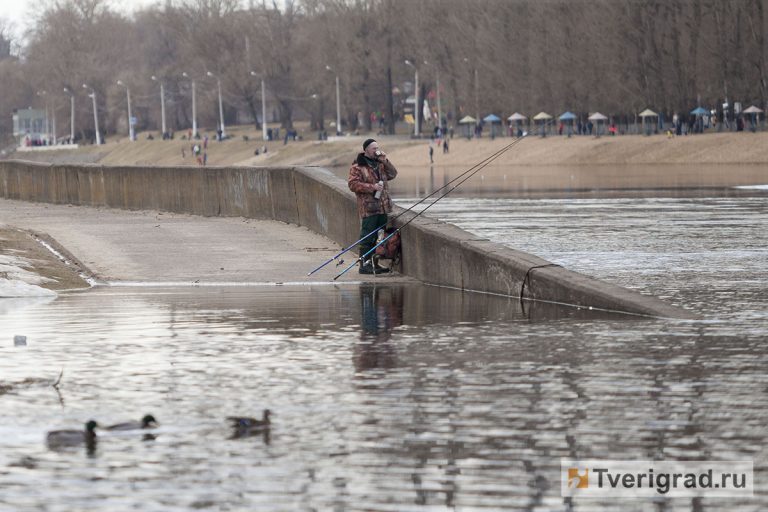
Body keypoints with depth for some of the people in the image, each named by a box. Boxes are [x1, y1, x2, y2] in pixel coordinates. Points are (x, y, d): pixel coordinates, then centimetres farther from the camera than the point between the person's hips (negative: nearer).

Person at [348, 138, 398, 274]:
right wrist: (372, 187, -17)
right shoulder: (357, 166, -5)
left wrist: (385, 161, -2)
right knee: (367, 237, -8)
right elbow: (353, 184, -12)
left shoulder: (380, 164, 17)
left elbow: (392, 174, 13)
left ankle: (374, 263, 17)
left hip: (382, 207, 7)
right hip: (368, 208, -7)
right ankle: (364, 264, -6)